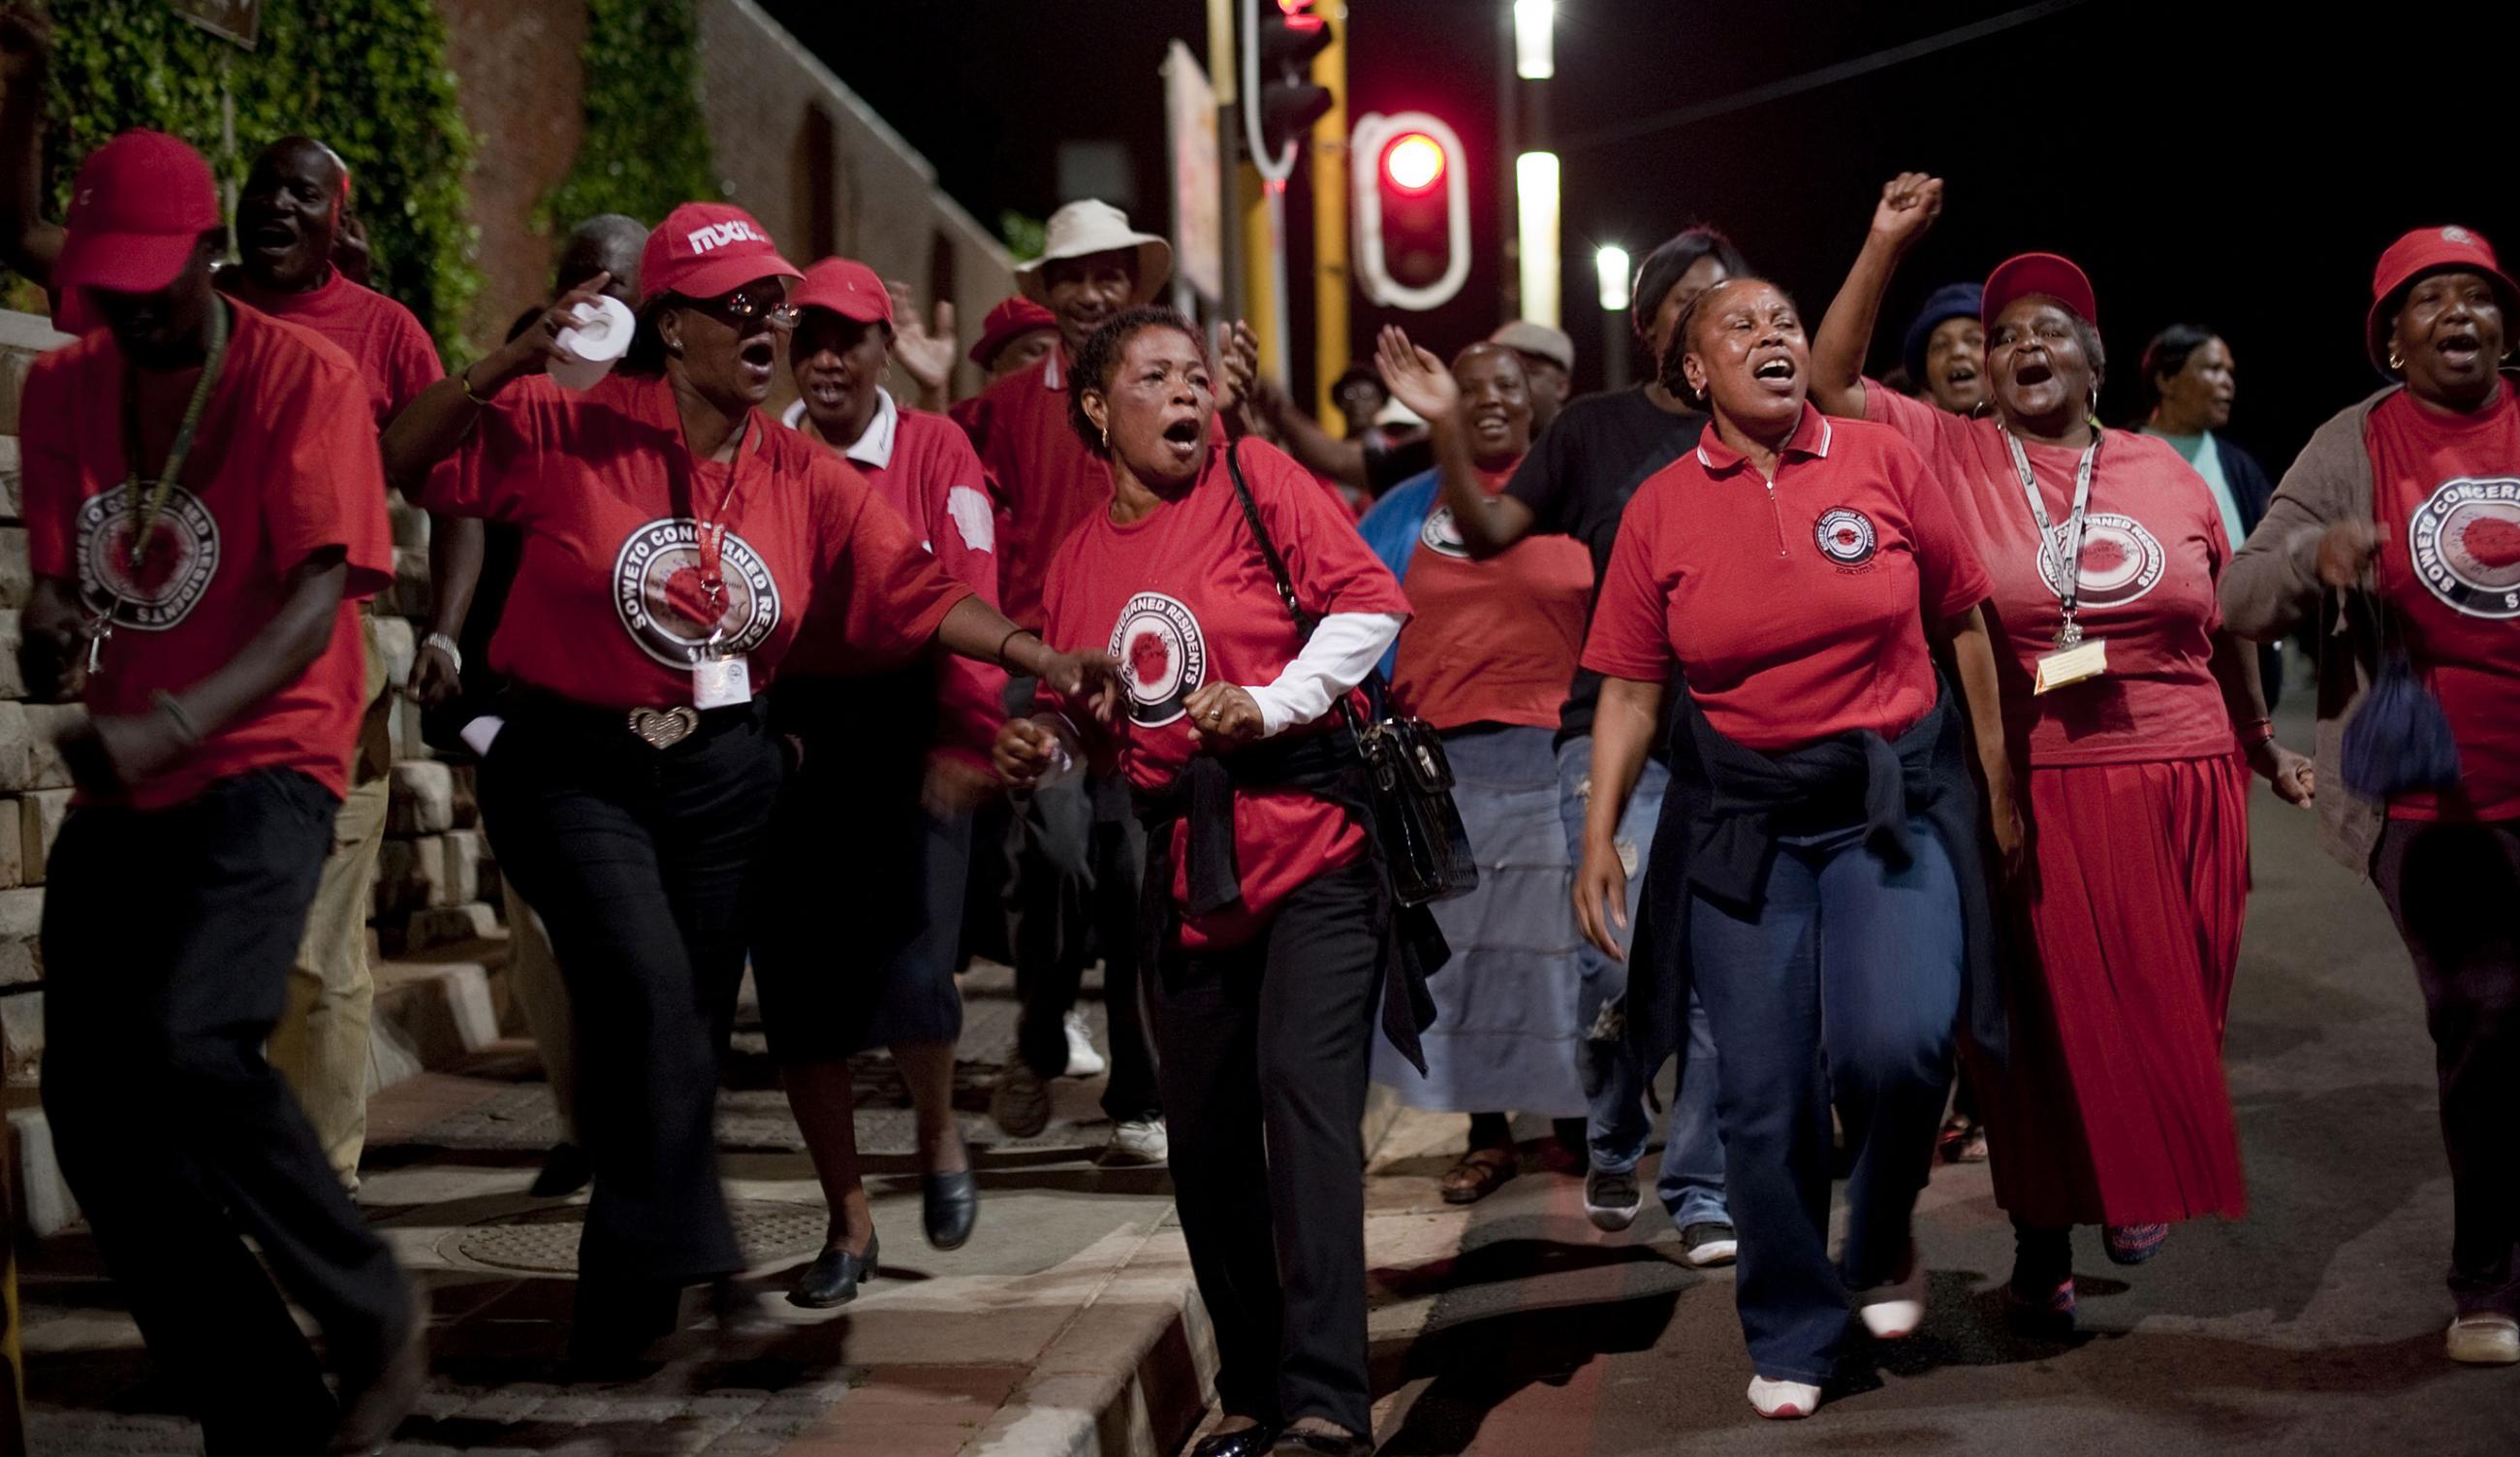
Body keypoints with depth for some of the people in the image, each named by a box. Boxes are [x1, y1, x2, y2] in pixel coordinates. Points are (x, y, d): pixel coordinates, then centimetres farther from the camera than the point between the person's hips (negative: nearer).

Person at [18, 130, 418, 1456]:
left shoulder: (303, 379, -6)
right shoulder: (62, 389, 10)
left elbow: (318, 597, -16)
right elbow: (51, 581, 8)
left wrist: (168, 727, -30)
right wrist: (48, 638, -18)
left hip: (262, 763, -6)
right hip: (116, 785, 6)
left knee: (184, 1037, -28)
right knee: (92, 1111, 0)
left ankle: (373, 1318, -6)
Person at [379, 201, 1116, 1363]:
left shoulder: (802, 476, 1)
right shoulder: (571, 429, -9)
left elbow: (914, 592, 0)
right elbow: (403, 458, -10)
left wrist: (1044, 659, -10)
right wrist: (512, 362, -21)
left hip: (721, 774, 4)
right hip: (574, 770, -4)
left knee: (688, 1032, 10)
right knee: (649, 995, -21)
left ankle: (625, 1300, 27)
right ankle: (685, 1255, -9)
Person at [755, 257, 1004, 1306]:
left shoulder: (934, 450, 0)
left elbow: (970, 599, -7)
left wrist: (966, 739, -16)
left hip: (905, 735, -2)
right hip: (786, 739, 2)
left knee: (907, 973, -12)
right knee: (797, 989, 3)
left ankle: (939, 1138, 23)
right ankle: (848, 1220, 21)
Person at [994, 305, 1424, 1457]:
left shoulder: (1256, 480, -1)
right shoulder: (1078, 561, 11)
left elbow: (1370, 602, -7)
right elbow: (1079, 719, 20)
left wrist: (1272, 703, -16)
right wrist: (1039, 749, -1)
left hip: (1311, 836, -5)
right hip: (1184, 863, 5)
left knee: (1303, 1087, -17)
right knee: (1203, 1128, 8)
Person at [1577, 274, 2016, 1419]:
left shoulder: (1881, 464, -1)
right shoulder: (1661, 509, 0)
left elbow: (1963, 627, 7)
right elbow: (1629, 688, 3)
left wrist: (2000, 785, 8)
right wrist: (1599, 833, -5)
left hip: (1893, 799, -1)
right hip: (1742, 821, 1)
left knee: (1896, 1042, -21)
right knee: (1762, 1093, 2)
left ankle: (1882, 1238, 12)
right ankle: (1792, 1336, 22)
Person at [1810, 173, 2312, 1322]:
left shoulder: (2167, 474, 8)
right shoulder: (1950, 456, 2)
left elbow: (2220, 627, 17)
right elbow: (1830, 382, -6)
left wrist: (2263, 749, 25)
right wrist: (1887, 244, -9)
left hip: (2176, 784, 2)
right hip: (2030, 789, -2)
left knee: (2167, 1012, 8)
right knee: (2046, 1013, 4)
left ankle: (2143, 1182, 32)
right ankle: (2044, 1231, 17)